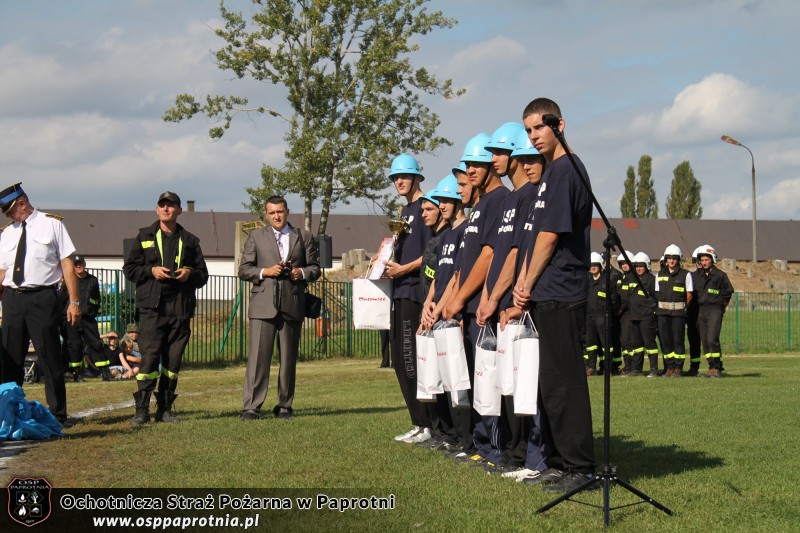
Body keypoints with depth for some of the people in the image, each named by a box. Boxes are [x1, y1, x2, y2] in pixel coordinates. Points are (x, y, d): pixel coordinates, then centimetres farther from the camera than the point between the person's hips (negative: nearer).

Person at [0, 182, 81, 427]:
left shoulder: (52, 224, 2)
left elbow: (67, 264, -3)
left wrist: (74, 302, -9)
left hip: (42, 298, -4)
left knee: (49, 359, 1)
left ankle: (58, 415, 11)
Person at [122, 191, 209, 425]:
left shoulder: (190, 241, 15)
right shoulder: (145, 236, 12)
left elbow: (203, 274, 17)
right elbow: (129, 268, 9)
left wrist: (190, 273, -5)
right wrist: (151, 271, -8)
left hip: (181, 308, 2)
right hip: (152, 307, -2)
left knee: (173, 359, 4)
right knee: (149, 356, -10)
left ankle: (165, 409, 11)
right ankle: (142, 409, -7)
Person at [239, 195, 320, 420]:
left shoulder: (304, 237, 15)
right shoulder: (256, 236, 12)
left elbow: (315, 267, 16)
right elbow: (243, 270, 8)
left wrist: (302, 273, -4)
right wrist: (264, 271, -9)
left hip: (293, 304, 2)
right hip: (263, 305, -1)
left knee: (289, 358, 5)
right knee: (258, 356, -9)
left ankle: (284, 405, 13)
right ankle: (251, 406, -8)